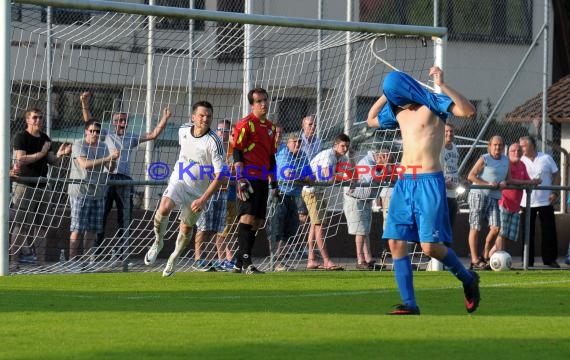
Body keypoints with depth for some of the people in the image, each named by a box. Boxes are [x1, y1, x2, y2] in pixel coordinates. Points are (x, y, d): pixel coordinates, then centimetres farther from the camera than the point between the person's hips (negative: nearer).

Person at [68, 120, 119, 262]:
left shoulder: (103, 146, 14)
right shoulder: (79, 145, -5)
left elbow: (110, 169, 12)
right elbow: (85, 164, -20)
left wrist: (114, 160, -11)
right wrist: (107, 158, -23)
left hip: (98, 193, 6)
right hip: (80, 192, -6)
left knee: (92, 229, 5)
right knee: (78, 228, -7)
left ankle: (88, 257, 10)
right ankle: (72, 259, -5)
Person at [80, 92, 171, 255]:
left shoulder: (131, 138, 18)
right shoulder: (106, 135, 11)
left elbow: (153, 134, 15)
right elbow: (89, 122, 2)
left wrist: (164, 119, 2)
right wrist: (85, 104, -12)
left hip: (125, 180, 3)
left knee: (124, 221, 3)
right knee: (99, 218, -3)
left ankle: (121, 254, 7)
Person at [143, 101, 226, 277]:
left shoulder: (214, 142, -20)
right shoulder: (183, 131, -5)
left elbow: (220, 175, -21)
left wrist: (203, 199, -26)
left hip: (199, 190, -2)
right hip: (179, 180, 2)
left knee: (187, 227, 7)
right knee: (164, 208, -26)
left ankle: (174, 259, 33)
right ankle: (158, 242, -1)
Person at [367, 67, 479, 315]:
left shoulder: (432, 104, -5)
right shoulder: (398, 111, 15)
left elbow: (468, 111, -21)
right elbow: (371, 120, 34)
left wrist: (442, 86, -28)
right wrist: (385, 95, 20)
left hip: (428, 183, -7)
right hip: (403, 183, 7)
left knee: (430, 246, -11)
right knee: (396, 243, -2)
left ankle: (468, 280, 14)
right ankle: (409, 304, 2)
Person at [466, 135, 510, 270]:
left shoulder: (506, 160, 15)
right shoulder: (484, 159, -3)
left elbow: (508, 178, 24)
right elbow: (471, 176, -7)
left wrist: (504, 183, 0)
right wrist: (487, 184, -15)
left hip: (494, 197, 6)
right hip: (479, 195, -6)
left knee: (495, 228, -5)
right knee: (475, 228, -3)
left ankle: (485, 257, 12)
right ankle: (475, 261, -1)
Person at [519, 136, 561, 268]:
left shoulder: (546, 158, 1)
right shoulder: (520, 161, 2)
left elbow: (556, 175, 5)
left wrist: (555, 193, -5)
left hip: (545, 201, 0)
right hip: (527, 202, 0)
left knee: (549, 232, 1)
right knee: (528, 233, 3)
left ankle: (550, 259, 10)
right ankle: (528, 261, 9)